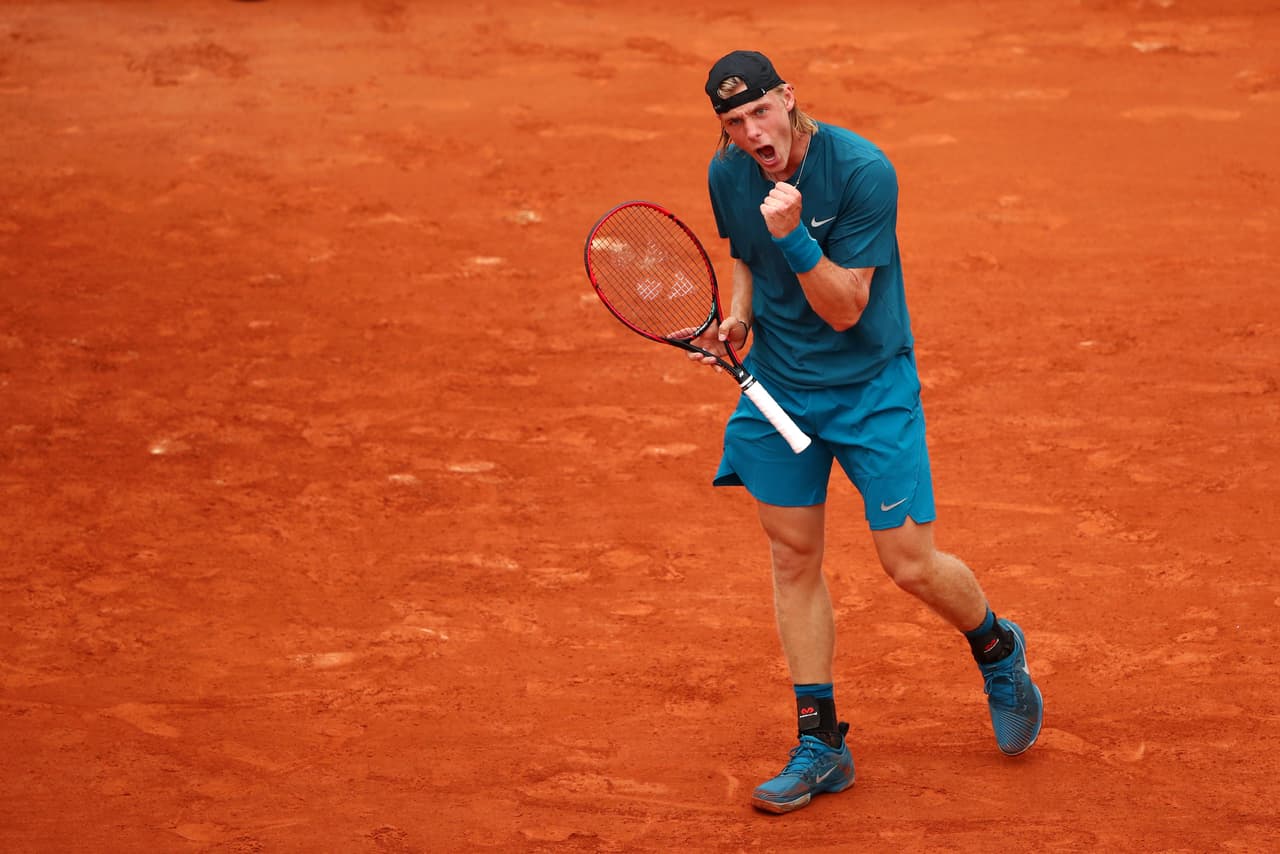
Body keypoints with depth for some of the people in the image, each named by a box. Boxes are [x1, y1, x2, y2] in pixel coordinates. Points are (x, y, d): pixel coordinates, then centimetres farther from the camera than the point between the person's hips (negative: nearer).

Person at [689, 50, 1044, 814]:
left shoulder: (863, 171, -22)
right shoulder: (727, 175, -4)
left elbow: (844, 309, -22)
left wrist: (794, 237, -35)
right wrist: (738, 317, -2)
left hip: (871, 386, -5)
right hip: (777, 385, 5)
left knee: (912, 565, -5)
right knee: (794, 559, 6)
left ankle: (999, 648, 27)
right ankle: (821, 744, 14)